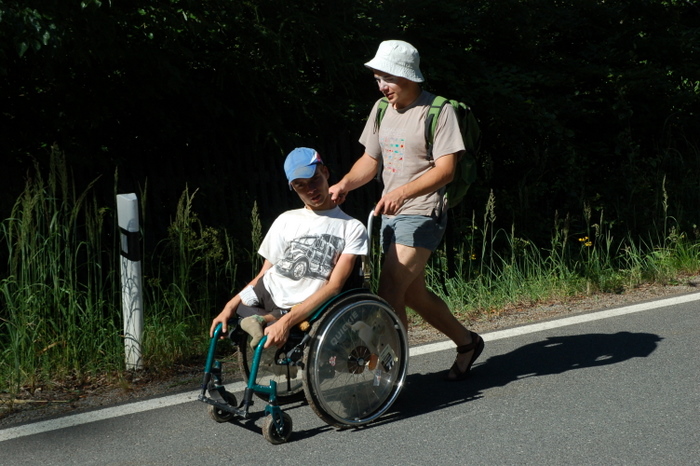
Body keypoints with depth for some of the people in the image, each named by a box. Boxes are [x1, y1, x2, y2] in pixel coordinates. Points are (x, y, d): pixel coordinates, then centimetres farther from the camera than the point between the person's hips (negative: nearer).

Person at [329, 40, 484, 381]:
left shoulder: (439, 111, -12)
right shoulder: (382, 110, 10)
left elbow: (445, 169, -18)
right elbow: (370, 160, 12)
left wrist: (402, 193, -31)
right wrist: (345, 184, -7)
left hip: (421, 215, -8)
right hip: (389, 214, 8)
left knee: (389, 291, -16)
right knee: (413, 294, 15)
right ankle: (467, 343, 35)